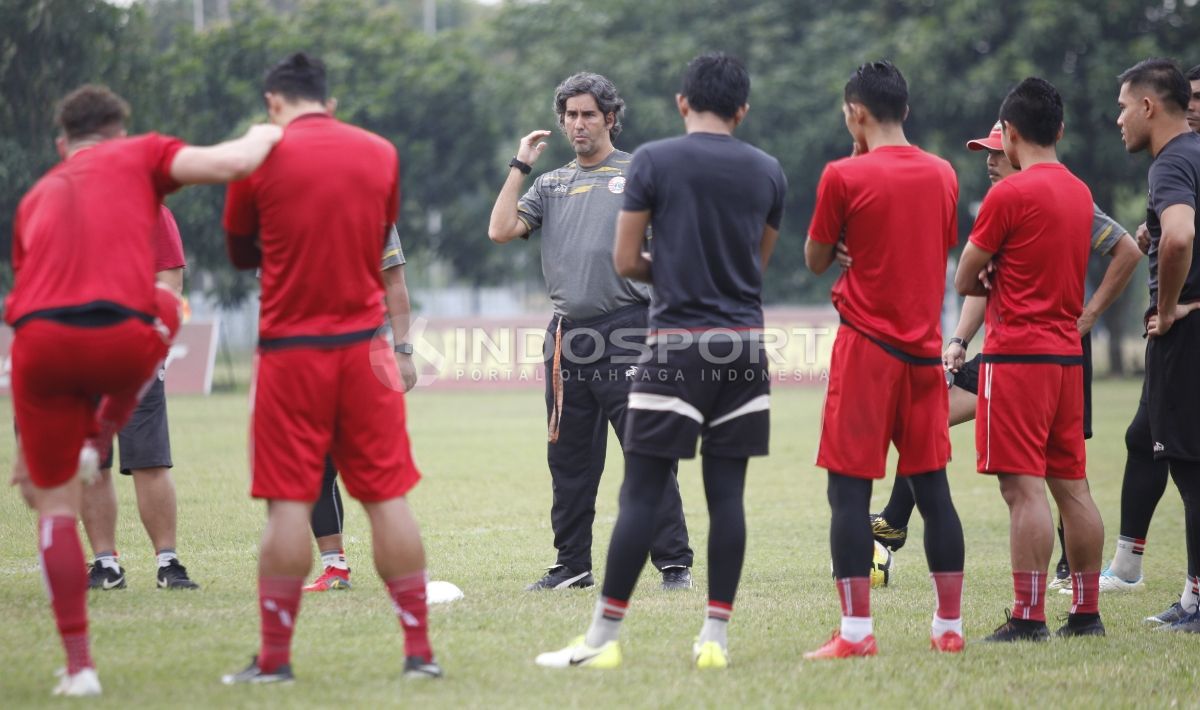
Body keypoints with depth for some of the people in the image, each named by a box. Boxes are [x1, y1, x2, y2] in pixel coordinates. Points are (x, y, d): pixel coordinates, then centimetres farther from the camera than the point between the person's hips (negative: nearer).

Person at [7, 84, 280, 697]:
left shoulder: (35, 198, 30)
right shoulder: (140, 156, 18)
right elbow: (229, 165, 0)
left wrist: (26, 450, 37)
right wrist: (262, 137, 26)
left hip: (40, 340, 2)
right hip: (123, 341, -2)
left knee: (55, 505, 15)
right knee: (165, 307, 35)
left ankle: (78, 665, 9)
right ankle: (100, 440, 22)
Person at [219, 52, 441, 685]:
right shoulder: (380, 153, 6)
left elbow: (241, 253, 9)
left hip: (291, 348, -2)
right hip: (364, 344, 3)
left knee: (288, 501, 0)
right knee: (387, 496, 4)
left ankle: (274, 658, 0)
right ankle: (419, 651, 3)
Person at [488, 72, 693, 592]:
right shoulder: (550, 184, 18)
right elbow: (500, 231, 6)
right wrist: (519, 166, 8)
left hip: (626, 329, -5)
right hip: (567, 332, 5)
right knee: (569, 460, 8)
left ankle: (674, 563, -7)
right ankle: (573, 565, 16)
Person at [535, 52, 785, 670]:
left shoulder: (653, 161, -3)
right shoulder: (767, 172, 8)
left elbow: (625, 261, -1)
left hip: (677, 345, -3)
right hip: (744, 344, 3)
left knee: (642, 492, -2)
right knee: (726, 492, 6)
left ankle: (602, 640, -1)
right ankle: (716, 638, 6)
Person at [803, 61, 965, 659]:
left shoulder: (844, 176, -9)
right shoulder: (942, 175, 8)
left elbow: (816, 260, 2)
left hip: (866, 346, -5)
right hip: (924, 348, 5)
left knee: (849, 489, -3)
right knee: (932, 486, 9)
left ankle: (856, 631, -8)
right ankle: (949, 626, 11)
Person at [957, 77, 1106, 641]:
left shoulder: (1010, 193, -11)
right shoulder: (1079, 193, 12)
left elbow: (964, 281, -6)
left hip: (1017, 355, -8)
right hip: (1067, 353, 8)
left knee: (1024, 488, -9)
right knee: (1072, 486, 10)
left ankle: (1028, 618, -11)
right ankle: (1086, 612, 13)